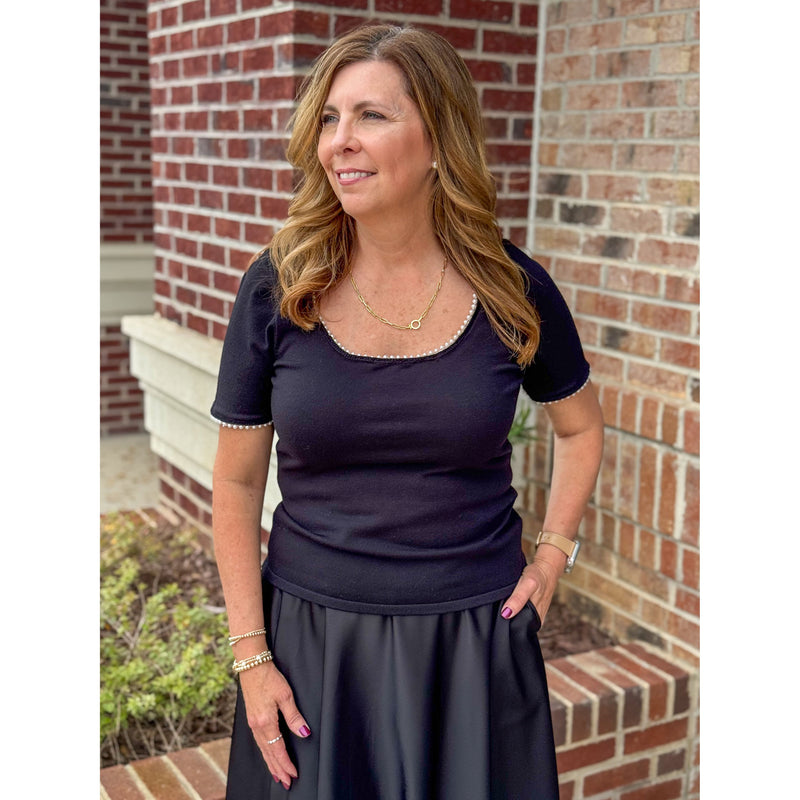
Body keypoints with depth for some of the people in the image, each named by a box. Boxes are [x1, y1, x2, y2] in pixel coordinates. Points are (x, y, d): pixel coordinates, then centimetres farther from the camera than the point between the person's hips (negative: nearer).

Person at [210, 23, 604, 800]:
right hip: (312, 637, 0)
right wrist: (251, 654, -4)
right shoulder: (276, 290, -7)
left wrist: (552, 555, 2)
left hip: (475, 639, 1)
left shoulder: (513, 290, -6)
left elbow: (579, 427, 12)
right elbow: (236, 480, -1)